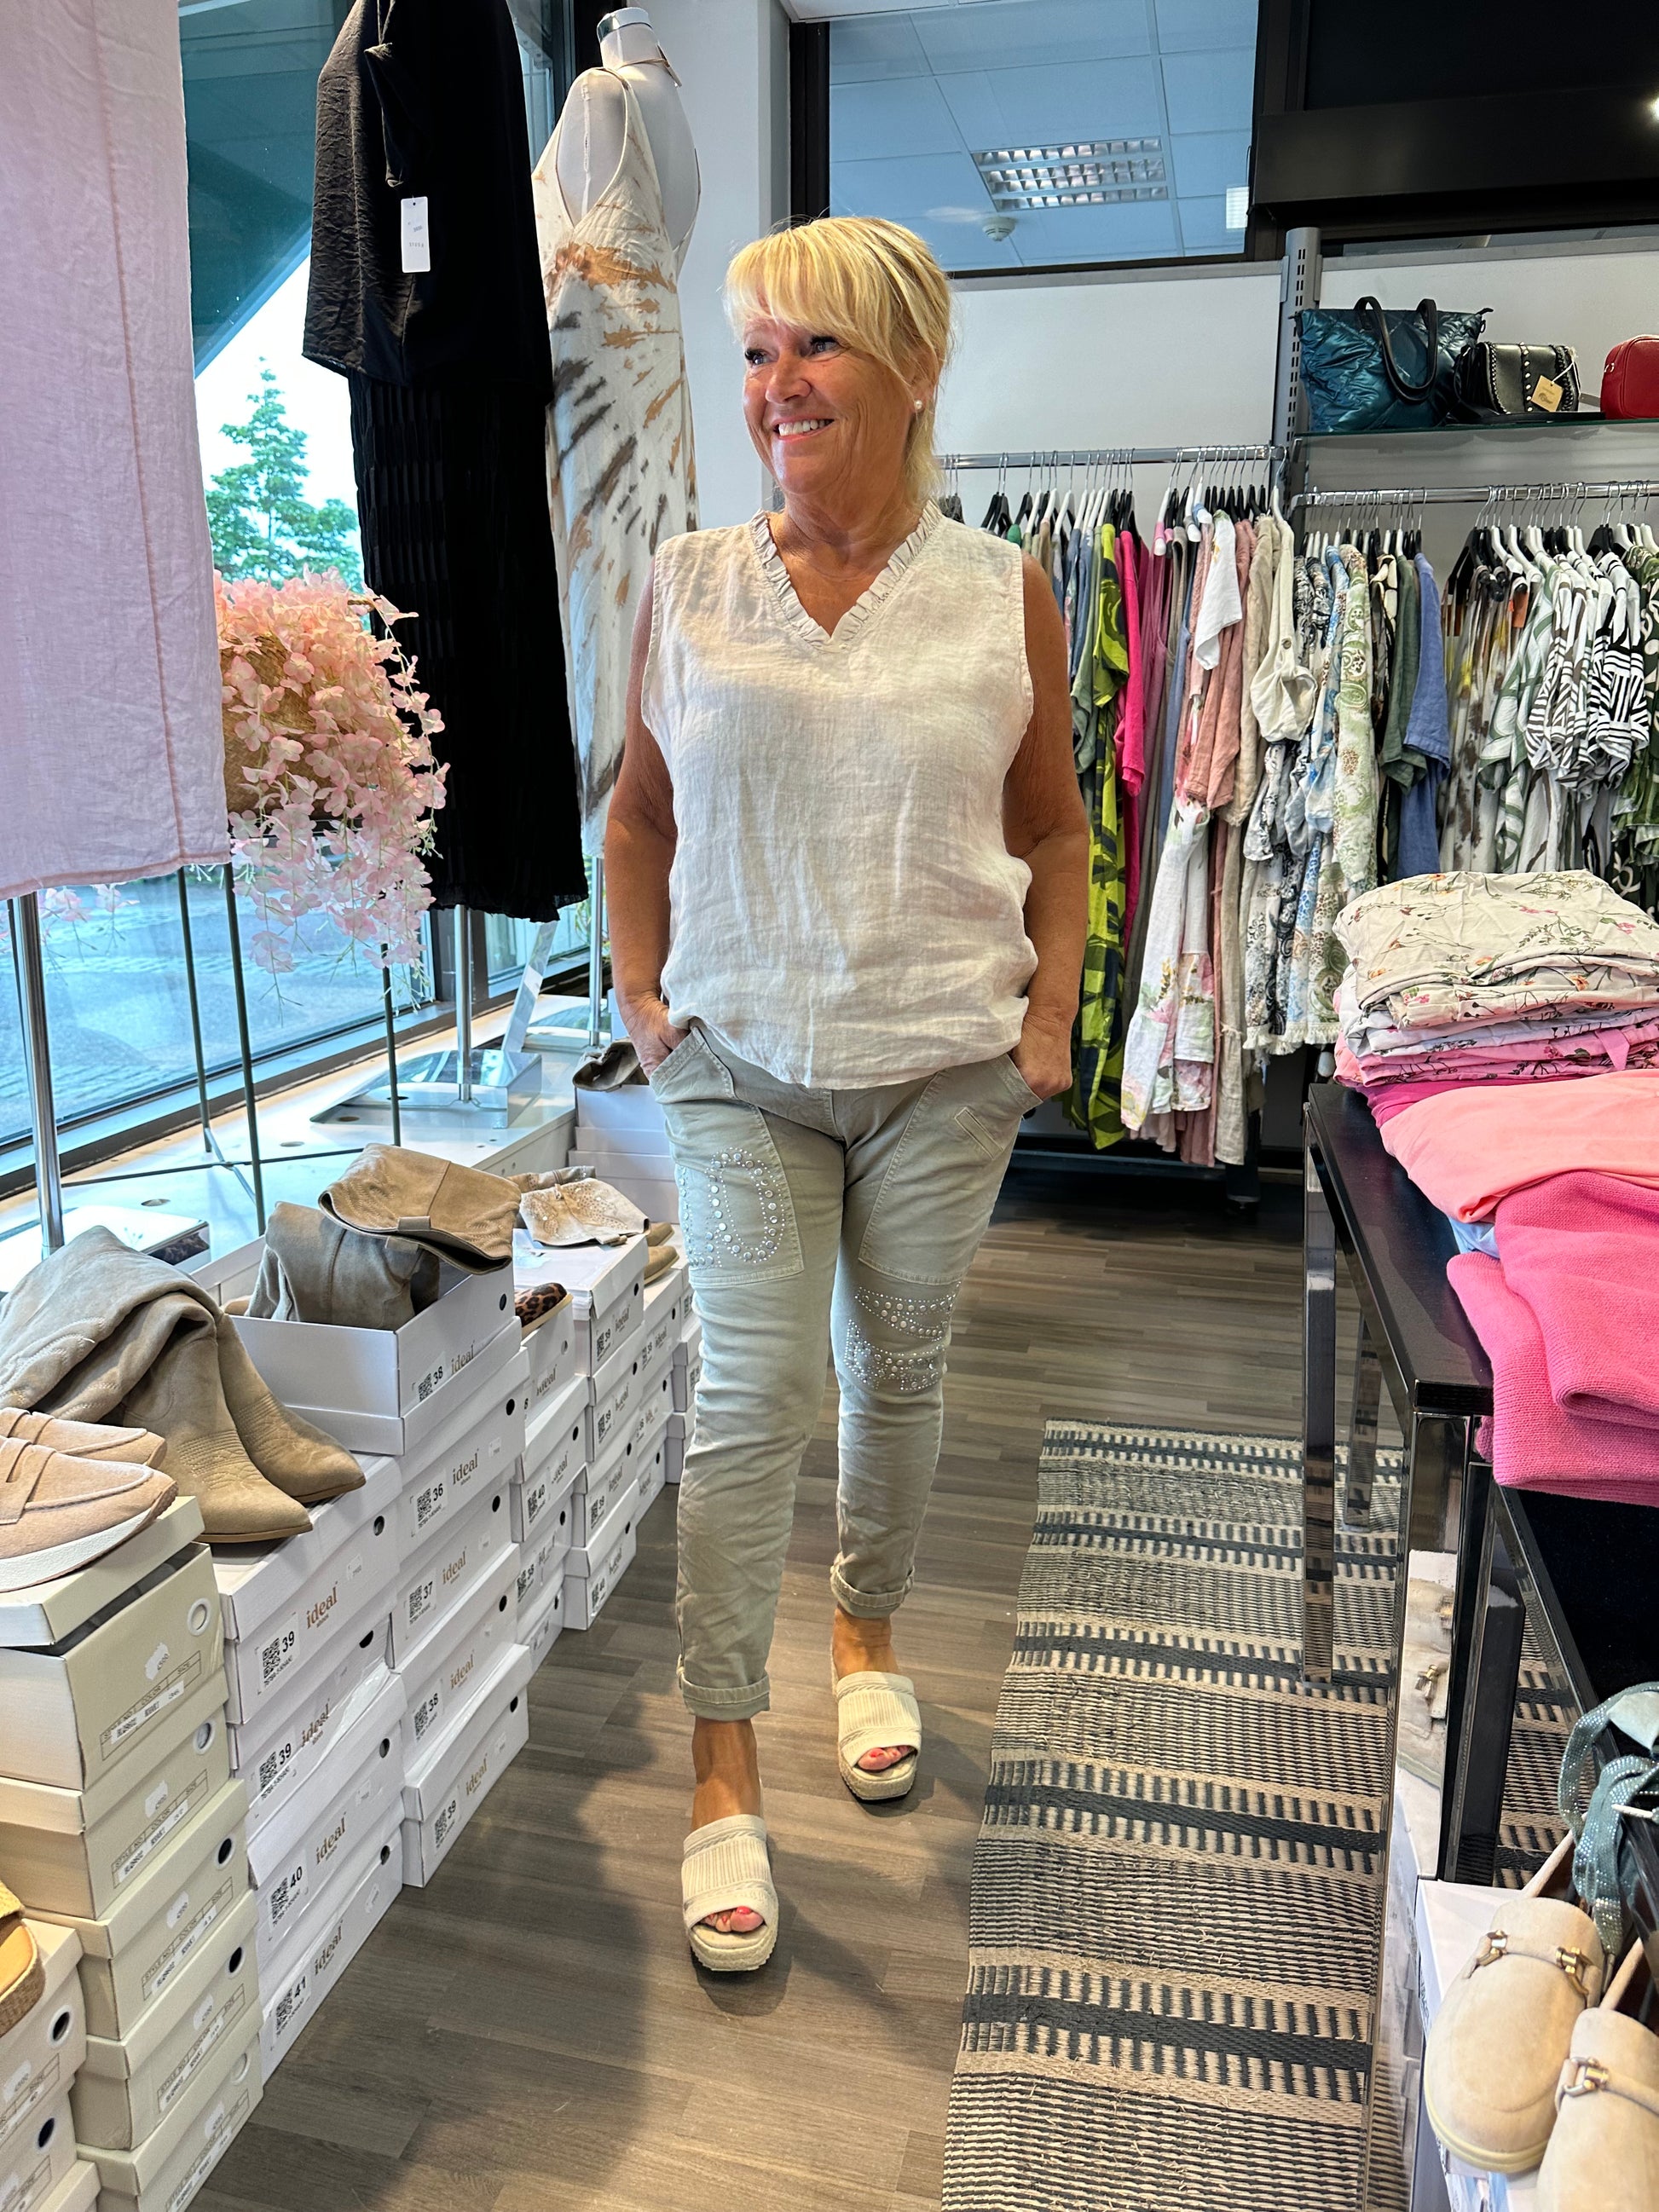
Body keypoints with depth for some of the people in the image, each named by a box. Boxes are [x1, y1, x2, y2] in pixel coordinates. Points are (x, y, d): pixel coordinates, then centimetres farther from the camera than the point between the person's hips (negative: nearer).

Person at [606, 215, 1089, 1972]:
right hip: (740, 1061, 0)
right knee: (755, 1392, -5)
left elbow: (1053, 824, 9)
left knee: (899, 1370, 13)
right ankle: (722, 1767, 9)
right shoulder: (687, 584, 2)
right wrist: (640, 987, 2)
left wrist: (1052, 1010, -1)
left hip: (942, 1066, 1)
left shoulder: (1002, 594, 1)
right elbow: (639, 807, 11)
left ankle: (865, 1627, 39)